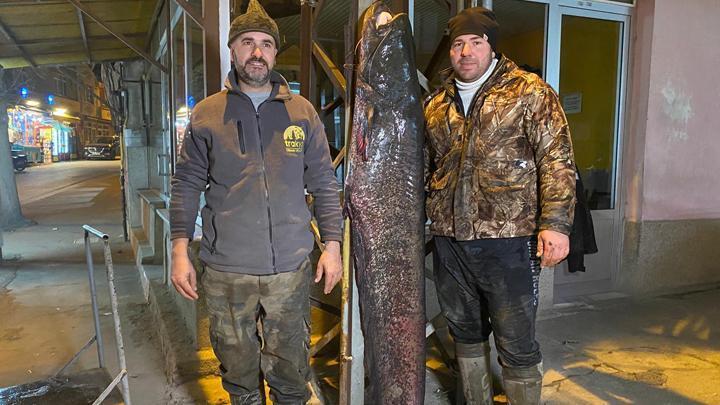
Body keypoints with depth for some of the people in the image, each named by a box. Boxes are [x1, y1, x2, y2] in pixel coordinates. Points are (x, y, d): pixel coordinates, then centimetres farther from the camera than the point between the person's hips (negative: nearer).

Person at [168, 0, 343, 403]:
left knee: (291, 372, 13)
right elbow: (187, 186, 5)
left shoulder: (302, 112, 4)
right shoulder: (206, 114, 3)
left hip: (291, 268, 0)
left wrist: (333, 244, 1)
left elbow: (325, 184, 7)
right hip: (226, 270, 0)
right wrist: (180, 250, -2)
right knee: (239, 372, 15)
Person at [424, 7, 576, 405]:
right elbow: (423, 167, 20)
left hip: (508, 240, -5)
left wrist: (555, 223, -16)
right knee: (465, 333, 18)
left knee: (517, 346, 3)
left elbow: (557, 160, -7)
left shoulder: (529, 92, -1)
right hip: (448, 241, 5)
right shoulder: (435, 104, 12)